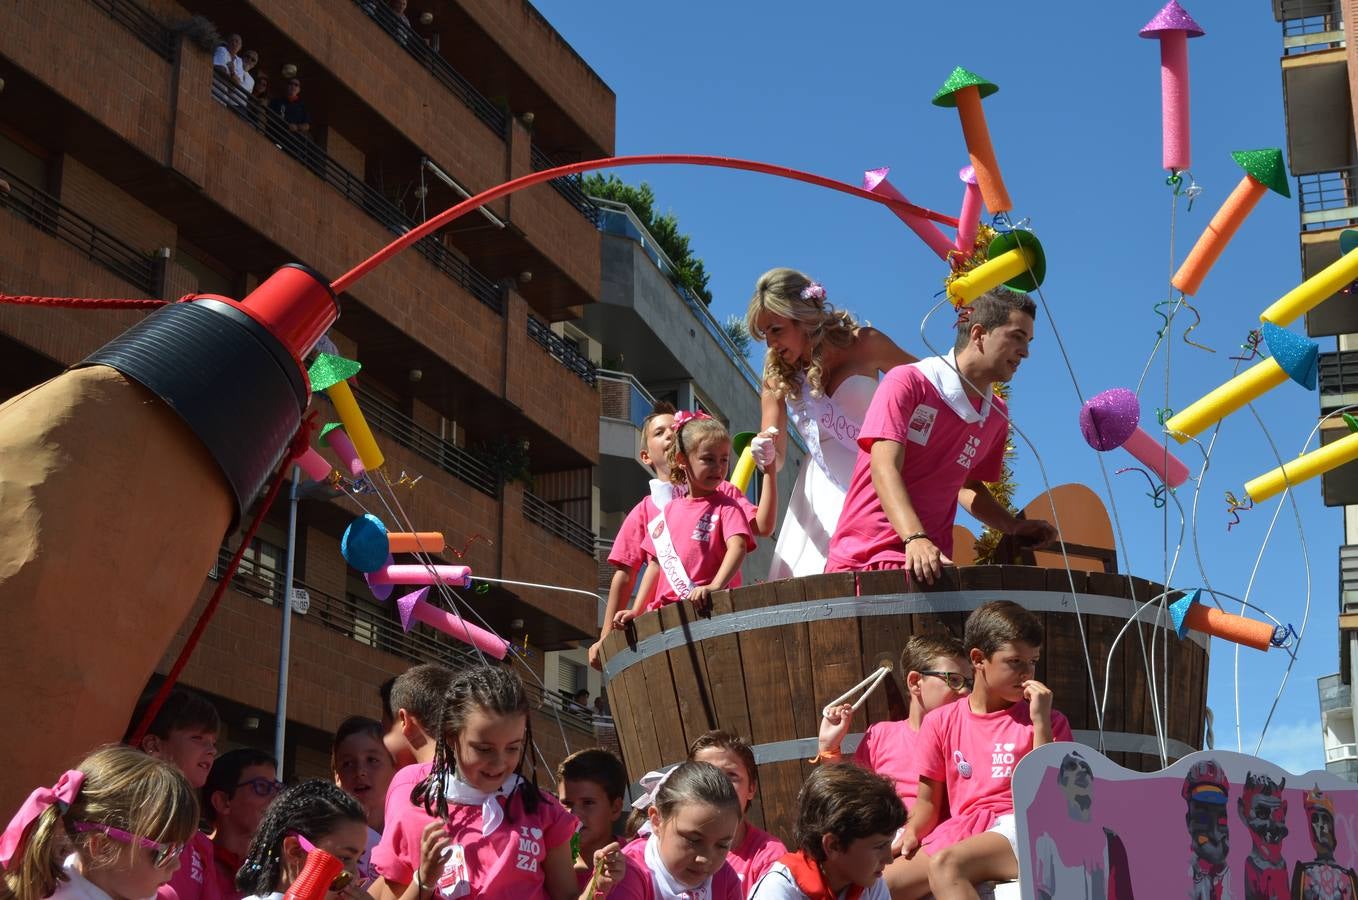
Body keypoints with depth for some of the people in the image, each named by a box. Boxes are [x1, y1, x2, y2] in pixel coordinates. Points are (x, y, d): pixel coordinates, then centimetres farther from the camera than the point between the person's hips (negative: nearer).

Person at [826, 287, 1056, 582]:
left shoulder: (996, 416, 12)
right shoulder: (907, 382, -7)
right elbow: (885, 469, -17)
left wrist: (1016, 527, 10)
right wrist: (915, 539, -32)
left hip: (928, 561, 4)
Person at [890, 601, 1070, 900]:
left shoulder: (1047, 721, 8)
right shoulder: (941, 723, 13)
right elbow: (928, 802, 16)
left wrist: (1041, 722, -8)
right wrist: (911, 833, -6)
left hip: (1020, 831, -4)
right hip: (960, 833, 4)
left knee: (945, 864, -35)